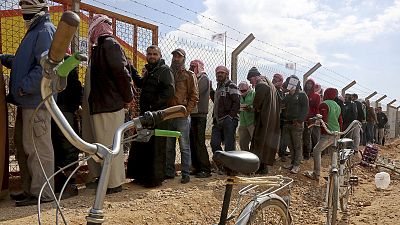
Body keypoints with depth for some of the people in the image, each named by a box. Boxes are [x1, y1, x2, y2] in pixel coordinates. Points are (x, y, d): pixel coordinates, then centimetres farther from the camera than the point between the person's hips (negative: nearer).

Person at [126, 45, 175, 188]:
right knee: (139, 145, 12)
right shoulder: (149, 71, 21)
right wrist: (132, 70, 20)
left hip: (158, 113, -9)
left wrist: (154, 103, -19)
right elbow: (140, 84, 31)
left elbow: (170, 91, -17)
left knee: (155, 148, -5)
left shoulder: (164, 70, -6)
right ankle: (141, 176, 24)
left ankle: (155, 179, 5)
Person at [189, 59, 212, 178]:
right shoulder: (196, 79, 21)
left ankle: (206, 169, -4)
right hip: (193, 115, 9)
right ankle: (197, 167, 17)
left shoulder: (204, 79, -5)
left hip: (200, 115, -9)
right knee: (193, 142, 10)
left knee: (199, 143, -9)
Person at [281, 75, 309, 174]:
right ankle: (293, 162, 21)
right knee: (290, 145, 11)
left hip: (297, 124, -7)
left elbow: (305, 109, -10)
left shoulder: (302, 95, -4)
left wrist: (299, 121, -18)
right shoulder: (287, 96, 17)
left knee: (297, 145, -3)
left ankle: (297, 165, 1)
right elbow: (283, 108, 24)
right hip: (286, 124, 7)